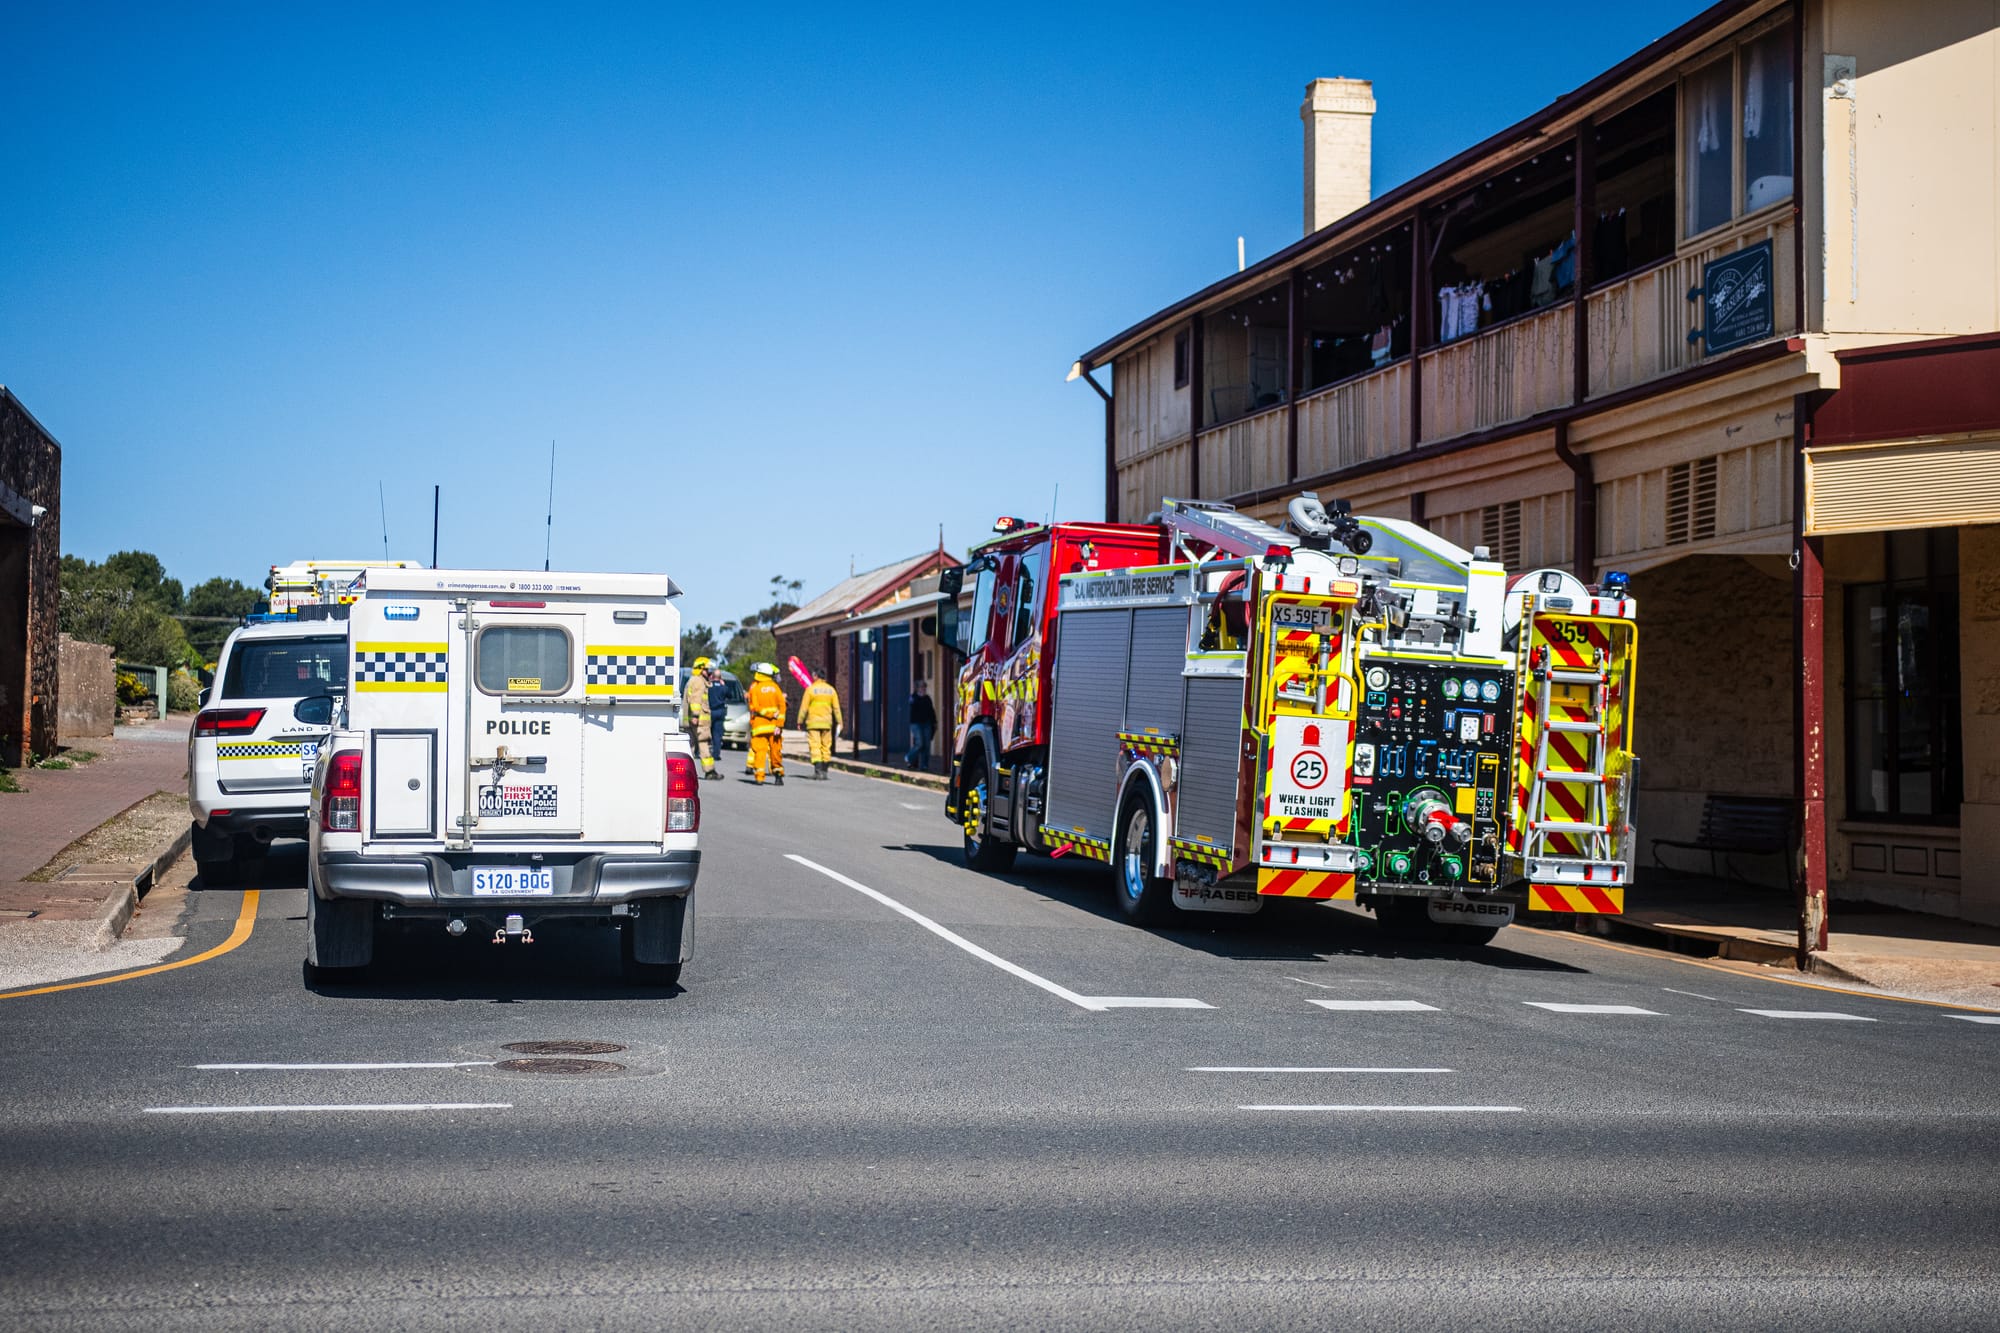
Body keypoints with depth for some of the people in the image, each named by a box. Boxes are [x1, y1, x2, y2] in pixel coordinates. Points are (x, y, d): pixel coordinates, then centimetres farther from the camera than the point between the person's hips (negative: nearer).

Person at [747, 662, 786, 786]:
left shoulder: (754, 687, 0)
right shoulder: (775, 687, 6)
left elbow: (754, 707, -9)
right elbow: (782, 705, -1)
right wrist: (779, 725, -2)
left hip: (759, 725, -2)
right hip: (774, 725, 2)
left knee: (759, 750, -3)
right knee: (775, 750, 11)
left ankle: (759, 776, -10)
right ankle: (778, 773, 14)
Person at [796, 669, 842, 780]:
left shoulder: (810, 689, -6)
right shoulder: (831, 689, 5)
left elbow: (804, 707, -5)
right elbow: (836, 708, 5)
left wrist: (800, 721, 3)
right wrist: (839, 722, 11)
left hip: (813, 723, -4)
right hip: (827, 723, 4)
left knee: (815, 746, -5)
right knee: (826, 747, 11)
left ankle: (818, 770, -18)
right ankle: (824, 771, 15)